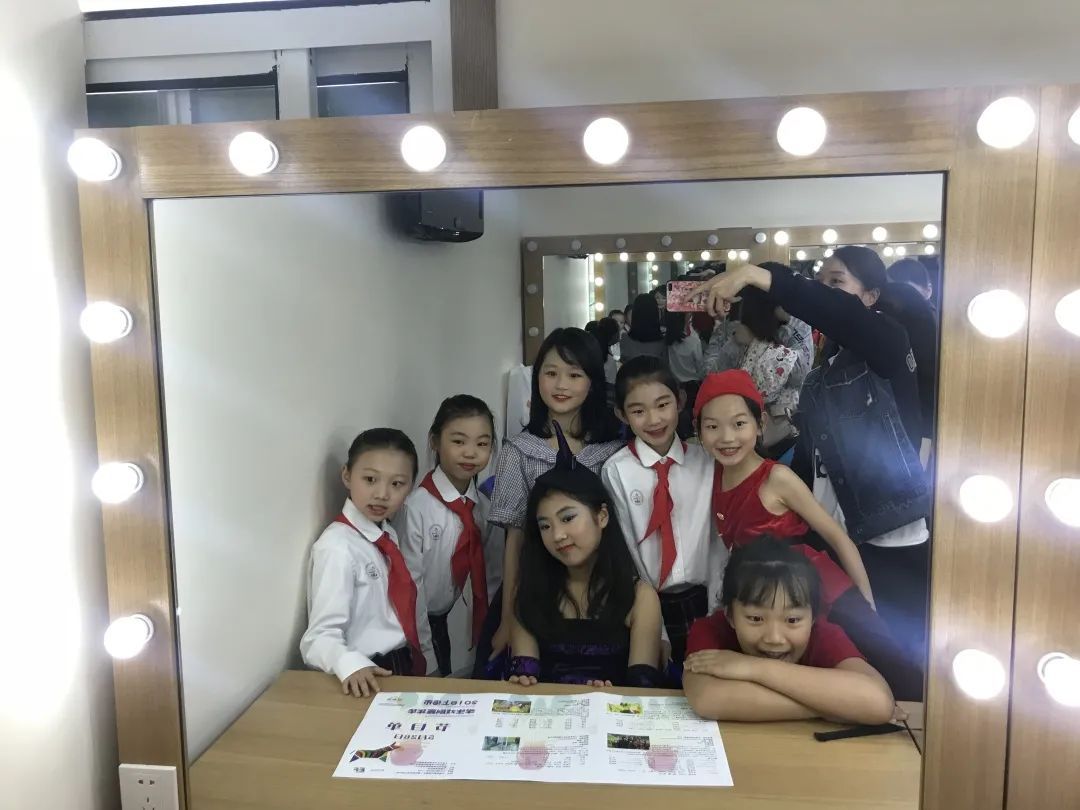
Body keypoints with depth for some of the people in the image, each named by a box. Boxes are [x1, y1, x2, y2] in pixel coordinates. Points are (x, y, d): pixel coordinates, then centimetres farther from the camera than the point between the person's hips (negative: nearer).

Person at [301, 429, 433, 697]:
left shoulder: (388, 535, 5)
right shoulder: (337, 547, -18)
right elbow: (322, 635, -21)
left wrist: (426, 660, 14)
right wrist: (351, 665, -37)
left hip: (406, 667, 5)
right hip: (370, 680, -5)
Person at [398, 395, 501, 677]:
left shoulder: (486, 508, -2)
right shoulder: (416, 507, -18)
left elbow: (491, 577, 6)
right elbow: (410, 584, -14)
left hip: (467, 629, 5)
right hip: (428, 626, -4)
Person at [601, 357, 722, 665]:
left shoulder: (706, 462, -2)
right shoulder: (616, 471, -10)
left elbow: (720, 538, 1)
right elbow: (621, 546, -7)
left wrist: (716, 608, -2)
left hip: (700, 602, 2)